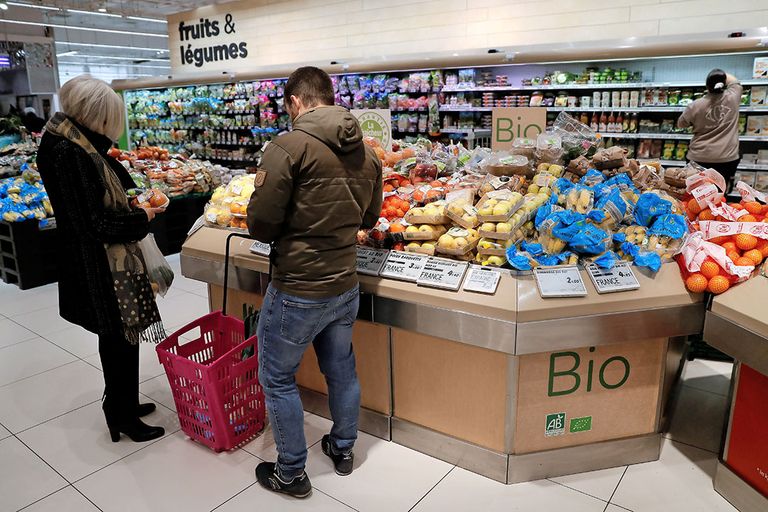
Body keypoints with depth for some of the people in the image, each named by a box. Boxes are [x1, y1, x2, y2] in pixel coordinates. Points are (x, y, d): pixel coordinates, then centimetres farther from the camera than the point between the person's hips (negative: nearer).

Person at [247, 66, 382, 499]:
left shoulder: (289, 147, -18)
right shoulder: (367, 152, 3)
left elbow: (261, 225, -18)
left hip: (297, 292, -6)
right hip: (346, 287, 7)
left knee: (278, 378, 14)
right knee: (342, 369, 23)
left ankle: (291, 474, 28)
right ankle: (344, 449, 43)